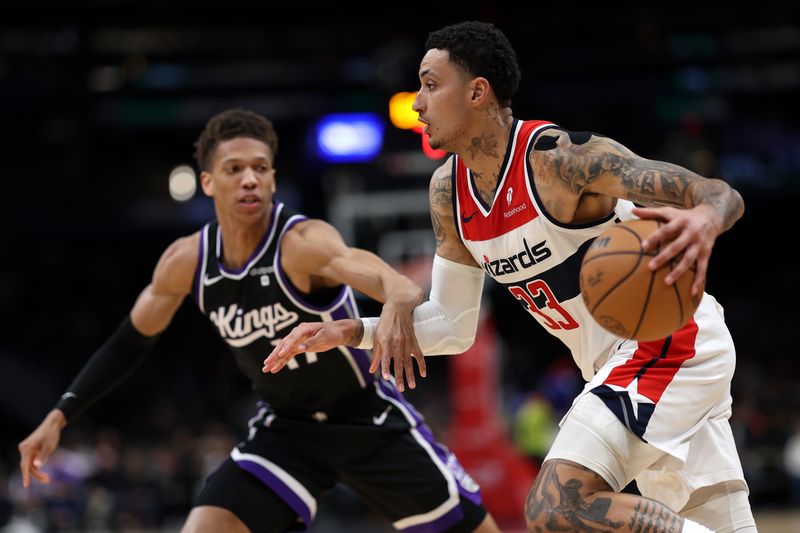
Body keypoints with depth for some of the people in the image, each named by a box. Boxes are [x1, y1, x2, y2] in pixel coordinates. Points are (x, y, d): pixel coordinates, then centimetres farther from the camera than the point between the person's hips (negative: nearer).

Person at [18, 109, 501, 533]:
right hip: (286, 429, 4)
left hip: (368, 421, -3)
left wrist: (401, 298, -73)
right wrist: (59, 417, 1)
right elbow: (132, 341, 7)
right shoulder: (187, 261, -9)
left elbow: (367, 269, -49)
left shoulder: (304, 242, -27)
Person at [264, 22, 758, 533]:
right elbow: (453, 324, 12)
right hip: (624, 362, 8)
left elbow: (723, 196, -24)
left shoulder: (558, 156, -21)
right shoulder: (448, 190, 3)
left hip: (670, 339, -8)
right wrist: (352, 331, -1)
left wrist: (704, 221, -48)